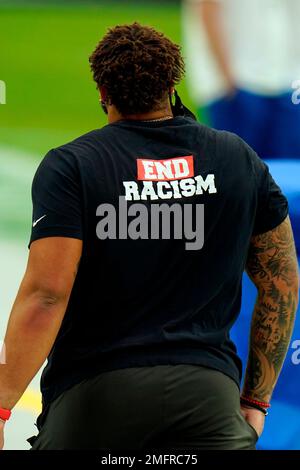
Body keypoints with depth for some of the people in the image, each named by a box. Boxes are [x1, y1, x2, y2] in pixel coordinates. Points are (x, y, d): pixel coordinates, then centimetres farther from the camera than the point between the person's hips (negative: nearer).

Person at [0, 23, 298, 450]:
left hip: (91, 398, -2)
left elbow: (46, 293, -14)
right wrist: (256, 400, 19)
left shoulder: (69, 167, -4)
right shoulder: (240, 161, 8)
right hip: (208, 395, 2)